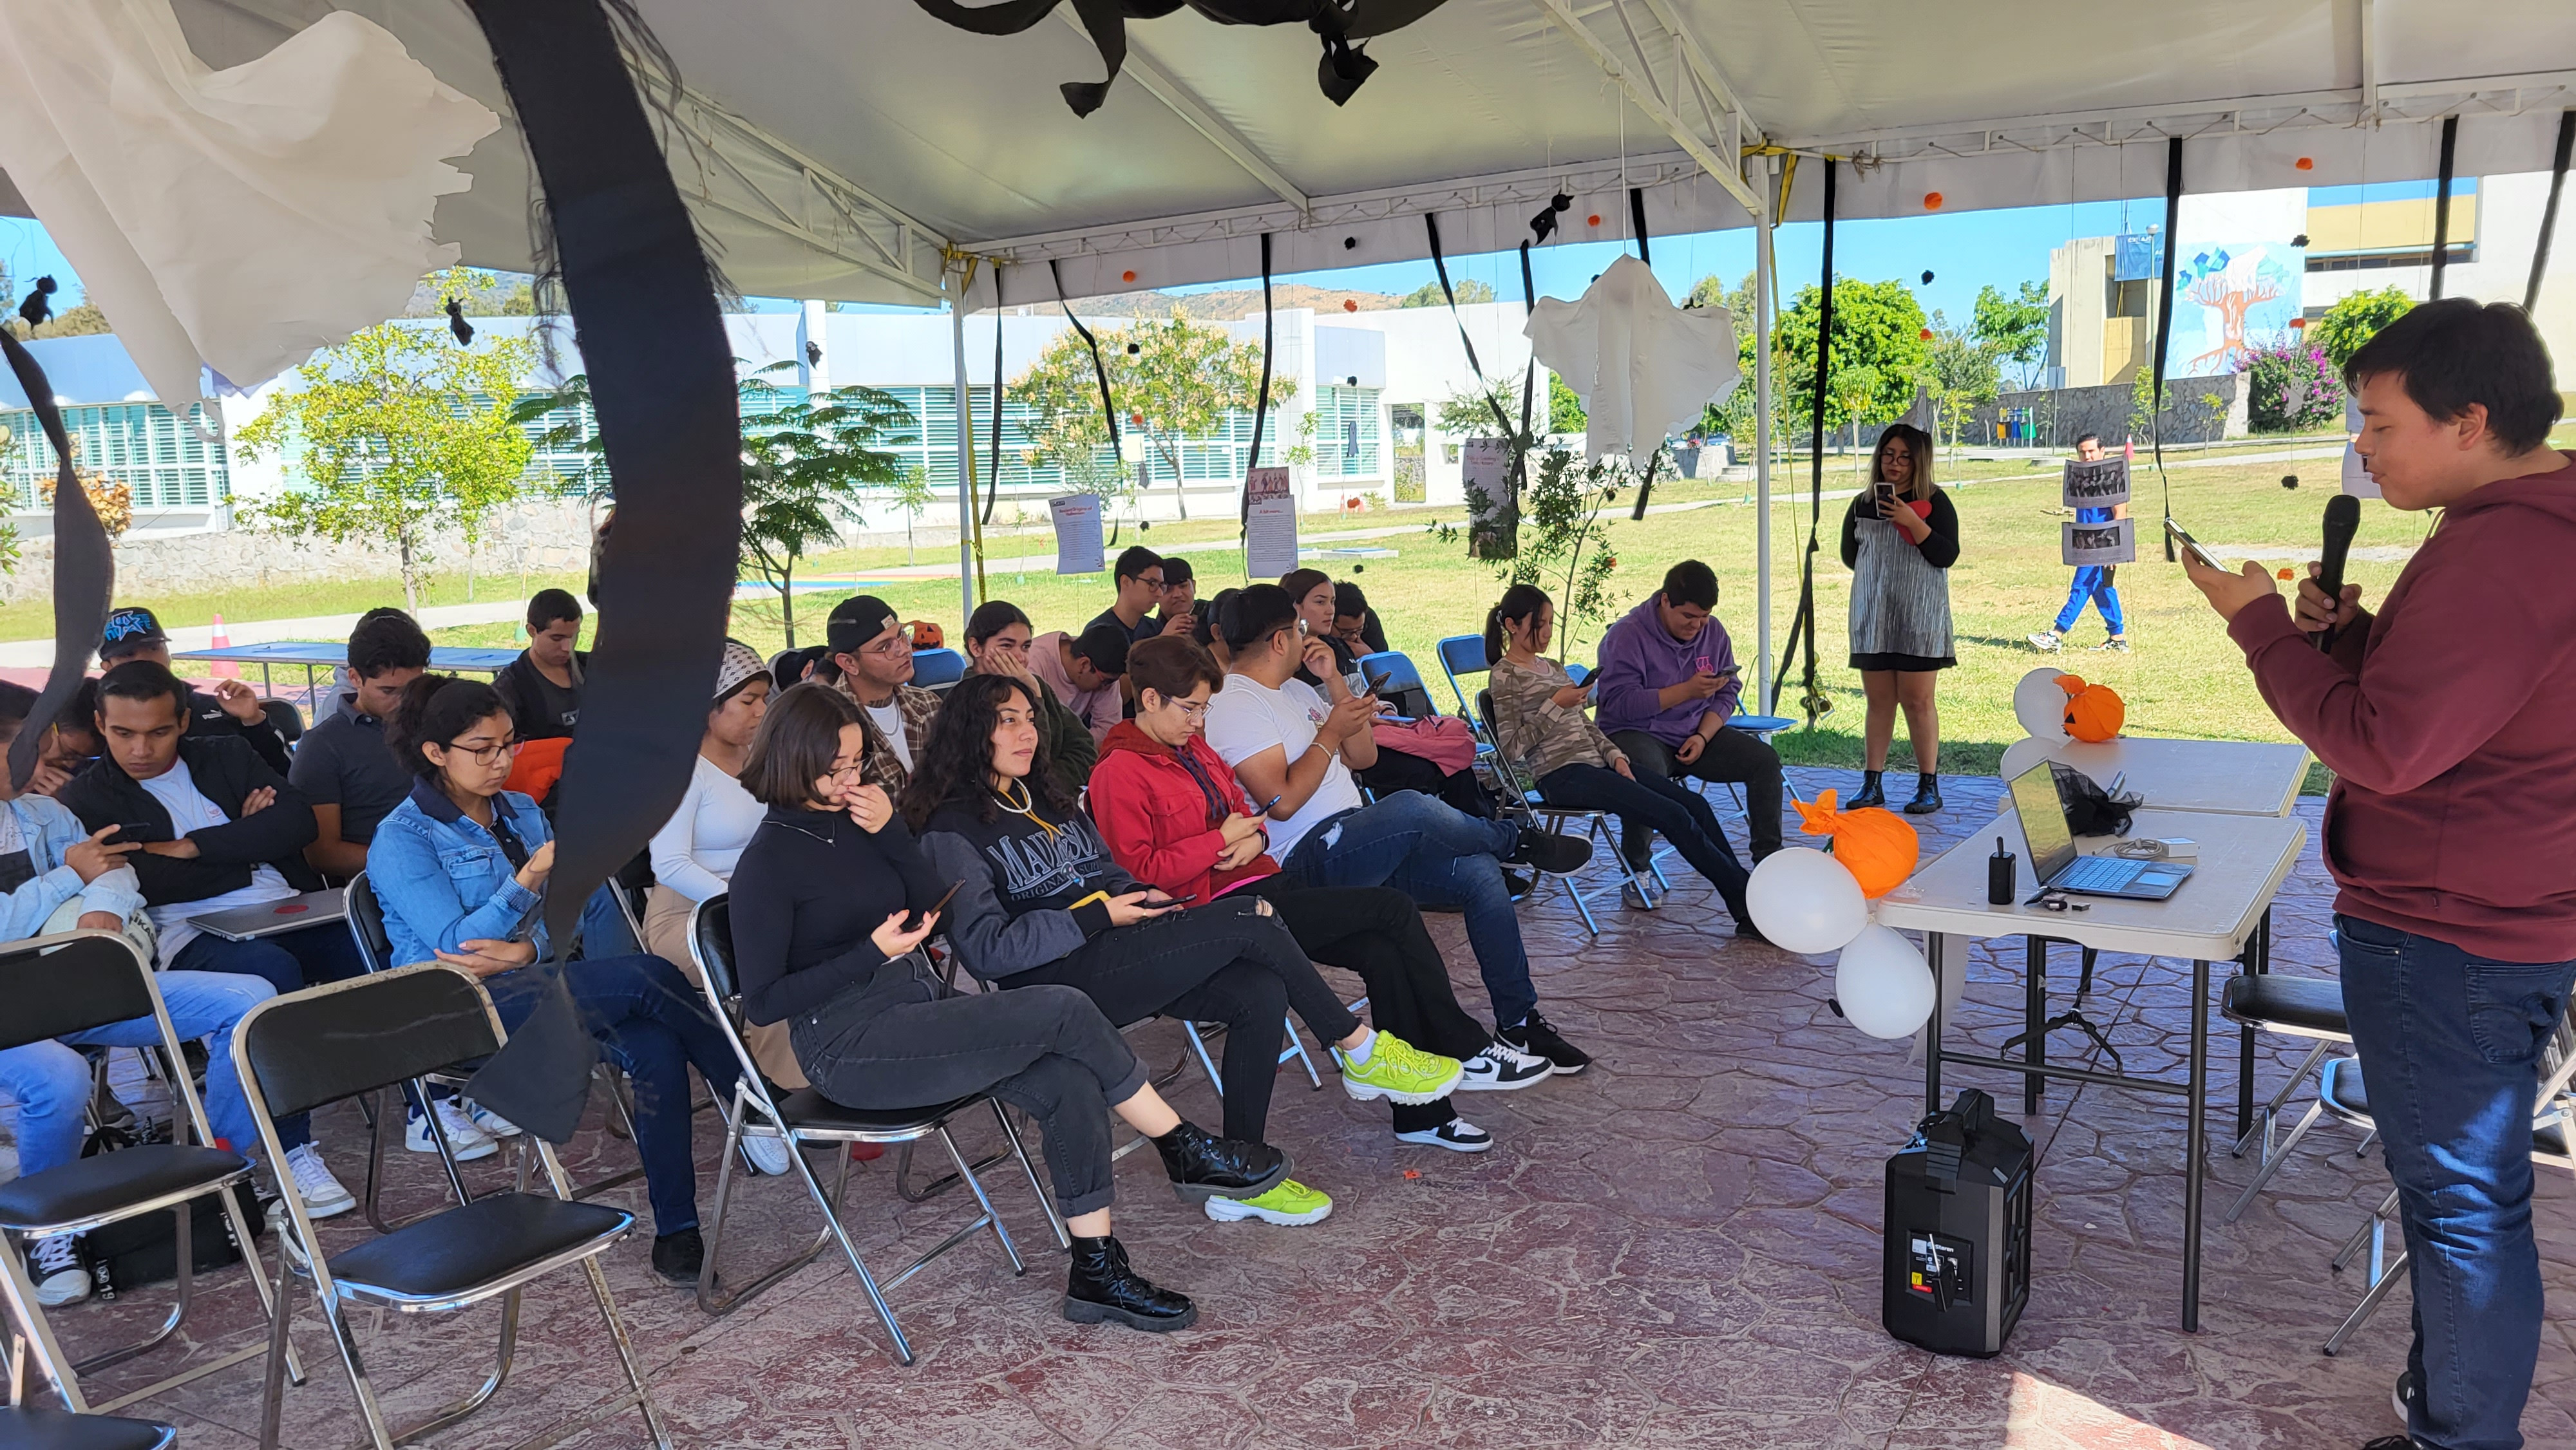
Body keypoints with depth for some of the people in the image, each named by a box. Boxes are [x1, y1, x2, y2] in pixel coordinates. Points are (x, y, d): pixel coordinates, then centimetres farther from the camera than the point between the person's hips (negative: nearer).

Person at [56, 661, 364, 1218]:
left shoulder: (226, 758, 20)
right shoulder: (86, 801, 10)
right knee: (272, 969, -38)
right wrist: (246, 854, 0)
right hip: (188, 938, -4)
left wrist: (192, 847, -3)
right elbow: (138, 882, -7)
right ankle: (293, 1152, -30)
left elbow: (298, 821, 4)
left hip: (288, 914, 4)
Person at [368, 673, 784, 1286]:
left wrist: (524, 949, -12)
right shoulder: (402, 840, -3)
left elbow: (574, 909, 9)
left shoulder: (522, 811, 16)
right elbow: (454, 945, -14)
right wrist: (527, 880, -26)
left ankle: (676, 1229, -24)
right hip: (464, 1009, -5)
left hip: (534, 978, 6)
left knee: (655, 1048, -27)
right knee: (647, 977, -28)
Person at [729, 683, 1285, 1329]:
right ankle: (1187, 1150, -4)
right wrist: (872, 953, -18)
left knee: (1072, 1084, -16)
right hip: (850, 1049, -7)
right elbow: (762, 1001, -11)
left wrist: (891, 830, -6)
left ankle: (1096, 1273, -6)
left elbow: (932, 909, 7)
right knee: (1065, 1012, -20)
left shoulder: (851, 821, 10)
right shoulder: (768, 862, -10)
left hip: (917, 1009, 7)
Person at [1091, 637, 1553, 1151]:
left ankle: (1421, 1114, -4)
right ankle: (1468, 1052, 0)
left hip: (1261, 884, 9)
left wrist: (1254, 838, 1)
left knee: (1383, 953, -12)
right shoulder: (1118, 773, -10)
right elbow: (1140, 869, -17)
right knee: (1394, 909, -13)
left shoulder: (1192, 748, 17)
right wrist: (1221, 839, -15)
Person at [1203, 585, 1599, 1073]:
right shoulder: (1234, 705, -11)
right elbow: (1281, 802, -21)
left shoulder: (1293, 689, 19)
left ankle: (1518, 1023, 3)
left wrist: (1334, 681, 8)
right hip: (1309, 862, -9)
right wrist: (1331, 732, -12)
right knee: (1411, 807, -33)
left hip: (1355, 848, 9)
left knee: (1479, 872, -7)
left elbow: (1364, 757, 18)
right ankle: (1519, 841, -2)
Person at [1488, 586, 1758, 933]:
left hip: (1595, 762, 8)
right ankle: (1745, 901, -11)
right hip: (1562, 775, -8)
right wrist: (1554, 706, -13)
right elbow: (1511, 748, -12)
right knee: (1673, 815, -20)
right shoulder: (1505, 677, -4)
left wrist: (1616, 756, 4)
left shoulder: (1552, 667, 21)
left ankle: (1747, 909, -7)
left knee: (1695, 804, -7)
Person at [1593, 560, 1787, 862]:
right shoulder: (1626, 635, -12)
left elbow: (1728, 693, 10)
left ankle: (1768, 856, 2)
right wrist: (1687, 691, -24)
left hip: (1696, 733, 6)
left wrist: (1703, 736, -9)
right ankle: (1635, 864, -20)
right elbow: (1619, 702, -21)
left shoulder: (1714, 631, 7)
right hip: (1636, 733, -6)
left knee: (1765, 759, -9)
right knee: (1648, 775, -39)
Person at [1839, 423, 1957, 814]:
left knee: (1918, 701, -4)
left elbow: (1948, 555, -11)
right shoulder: (1862, 504, 11)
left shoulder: (1935, 502, -1)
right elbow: (1849, 555, 19)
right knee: (1879, 701, 6)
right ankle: (1871, 785, 10)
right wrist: (1880, 570, 5)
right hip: (1872, 617, 4)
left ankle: (1929, 786, 3)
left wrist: (1913, 522, -21)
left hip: (1920, 617, -4)